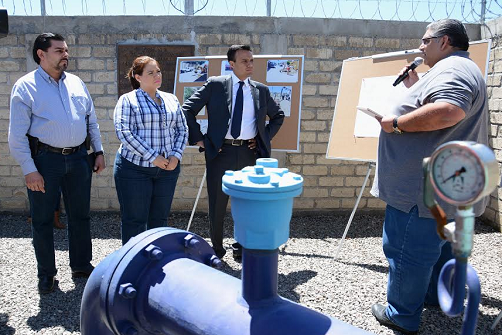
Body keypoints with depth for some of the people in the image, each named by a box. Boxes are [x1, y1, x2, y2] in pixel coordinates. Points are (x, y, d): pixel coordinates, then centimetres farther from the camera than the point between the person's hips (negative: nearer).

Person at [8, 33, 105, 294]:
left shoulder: (76, 83, 9)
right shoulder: (26, 86, -5)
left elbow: (92, 121, 15)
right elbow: (17, 135, -8)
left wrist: (98, 151, 9)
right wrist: (29, 170, -14)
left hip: (78, 158, 4)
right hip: (45, 159, -4)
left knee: (80, 215, 13)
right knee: (42, 219, 7)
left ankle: (81, 265, 30)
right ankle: (46, 273, 24)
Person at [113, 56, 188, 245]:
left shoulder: (171, 100, 12)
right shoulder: (128, 100, -3)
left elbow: (182, 130, 12)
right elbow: (124, 132, -13)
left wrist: (176, 155, -4)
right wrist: (152, 157, -18)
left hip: (167, 168, 5)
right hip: (135, 168, -4)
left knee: (160, 219, 13)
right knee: (134, 221, 3)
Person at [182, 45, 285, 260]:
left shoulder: (261, 90, 9)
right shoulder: (215, 85, 1)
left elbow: (278, 116, 23)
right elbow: (188, 109, 1)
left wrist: (265, 138, 10)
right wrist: (198, 138, -4)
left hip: (250, 153, 3)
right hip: (220, 152, -2)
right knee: (217, 204, 5)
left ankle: (241, 245, 28)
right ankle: (216, 249, 22)